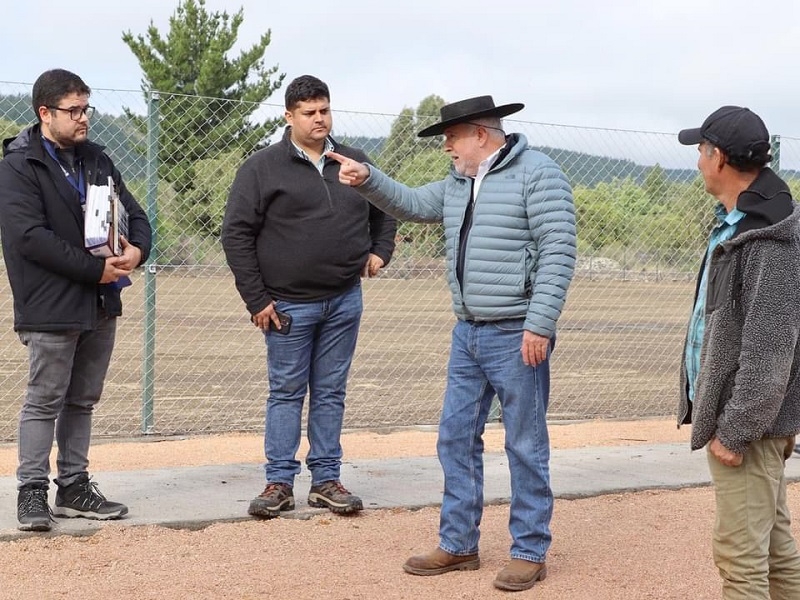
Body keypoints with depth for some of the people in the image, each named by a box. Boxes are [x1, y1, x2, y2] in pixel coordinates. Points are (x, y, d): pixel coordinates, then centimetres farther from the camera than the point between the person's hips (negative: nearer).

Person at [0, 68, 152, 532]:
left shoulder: (96, 160, 13)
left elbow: (133, 213, 15)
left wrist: (138, 249, -9)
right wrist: (95, 269, -20)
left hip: (101, 303, 7)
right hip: (51, 307, -7)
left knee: (83, 401, 13)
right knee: (44, 402, 0)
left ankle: (74, 488, 22)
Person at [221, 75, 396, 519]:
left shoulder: (355, 163, 9)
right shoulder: (263, 168, -4)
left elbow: (385, 210, 25)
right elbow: (236, 234, -6)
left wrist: (380, 251, 6)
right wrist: (257, 299, -9)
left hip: (344, 302, 4)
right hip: (289, 305, -3)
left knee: (331, 393, 8)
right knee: (286, 393, 4)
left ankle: (327, 480, 16)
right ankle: (280, 482, 11)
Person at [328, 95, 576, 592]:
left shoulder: (538, 174, -11)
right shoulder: (459, 183, 14)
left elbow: (558, 252, -17)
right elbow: (412, 204, 29)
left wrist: (539, 325, -22)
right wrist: (367, 178, 12)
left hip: (516, 337, -8)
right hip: (468, 334, 8)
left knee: (526, 446, 1)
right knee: (456, 439, 11)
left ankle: (530, 553, 12)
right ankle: (458, 545, 22)